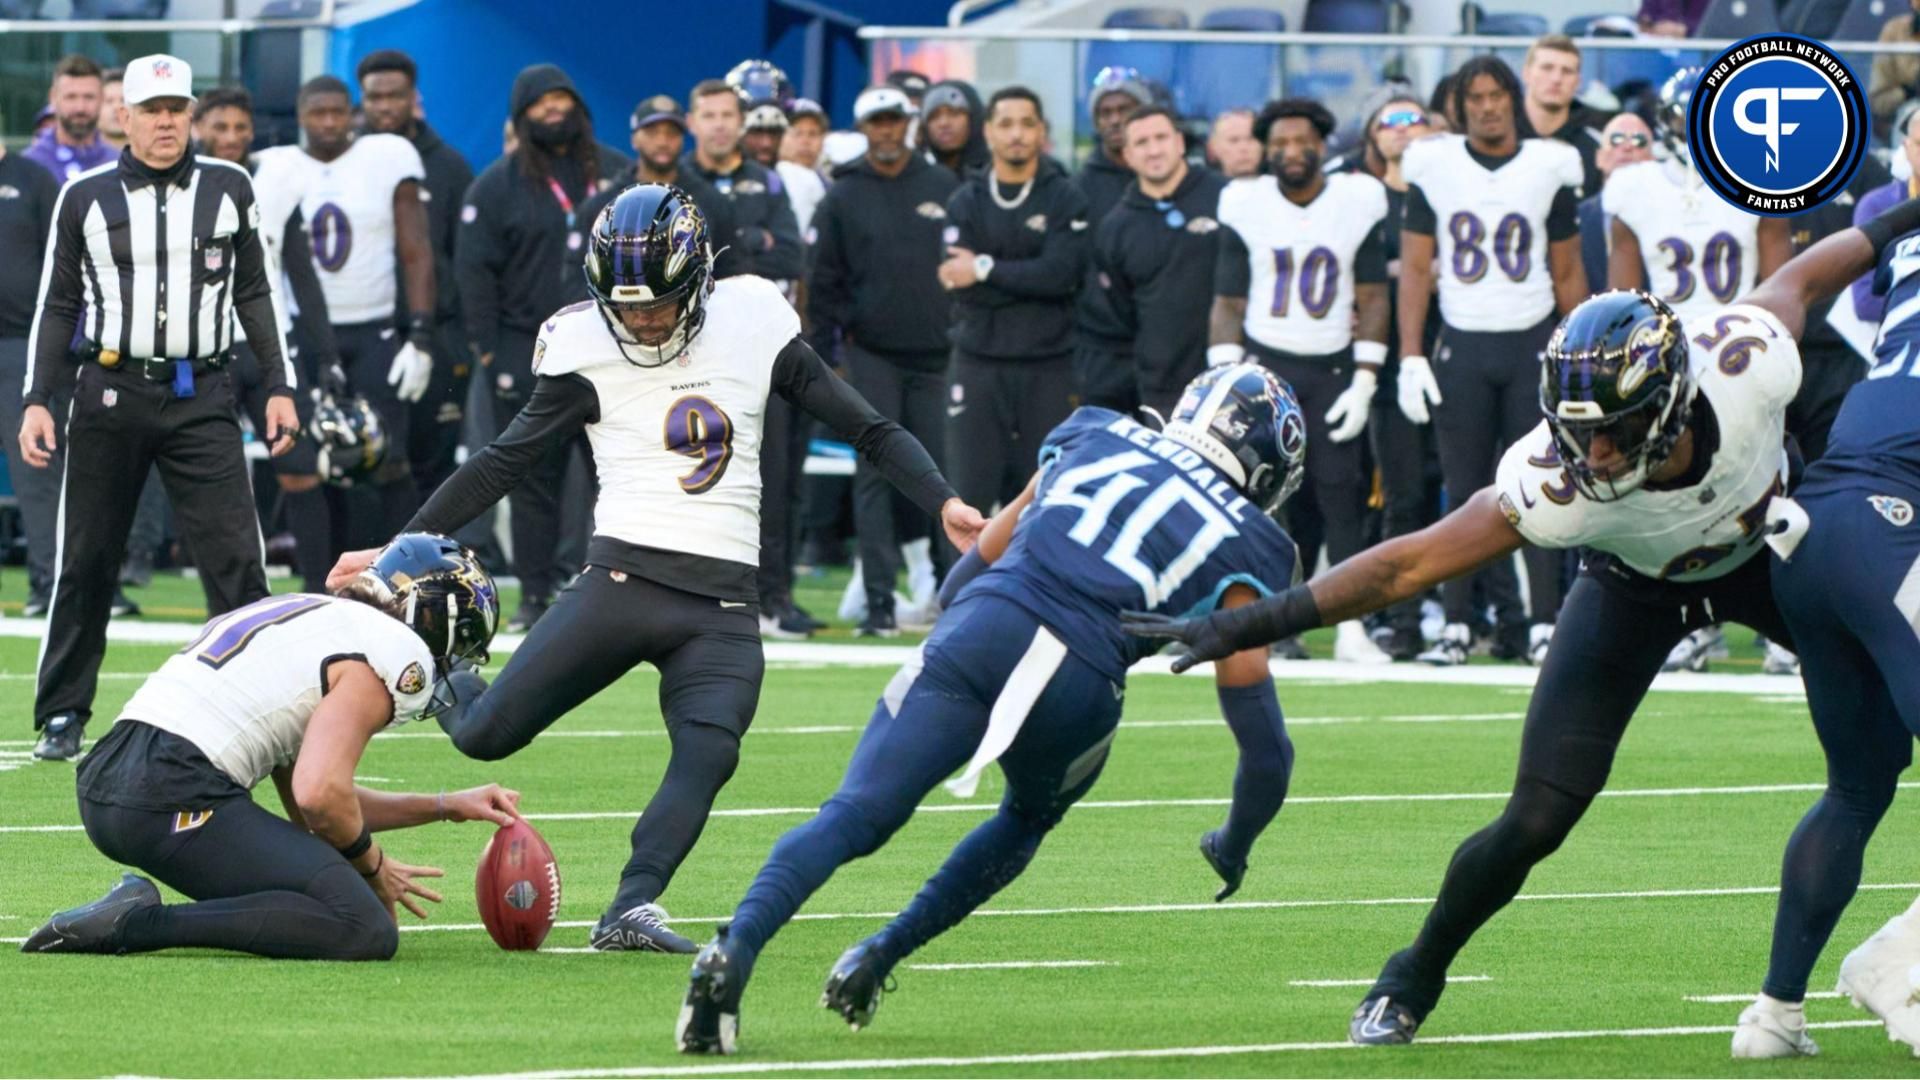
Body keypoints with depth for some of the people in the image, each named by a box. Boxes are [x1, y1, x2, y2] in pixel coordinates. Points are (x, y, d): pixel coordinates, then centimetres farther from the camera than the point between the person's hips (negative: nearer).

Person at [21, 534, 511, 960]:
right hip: (176, 800, -10)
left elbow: (305, 806, 30)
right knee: (367, 933, -13)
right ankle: (139, 923, -18)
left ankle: (136, 908, 6)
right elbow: (320, 795, -14)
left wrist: (446, 807, 33)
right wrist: (373, 866, 6)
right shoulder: (397, 652, -2)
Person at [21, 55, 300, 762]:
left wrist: (279, 387, 7)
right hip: (111, 392, 0)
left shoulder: (228, 189, 7)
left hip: (201, 398, 0)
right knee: (84, 564, 4)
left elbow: (254, 296, 13)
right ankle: (61, 718, 14)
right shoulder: (85, 198, 4)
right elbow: (59, 306, 8)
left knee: (236, 559, -8)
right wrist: (36, 402, 1)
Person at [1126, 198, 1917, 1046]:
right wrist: (1248, 626, -40)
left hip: (1766, 553, 2)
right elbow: (1407, 566, -36)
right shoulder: (1555, 487, -41)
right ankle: (1414, 978, 16)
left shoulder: (1749, 363, -40)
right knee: (1536, 823, -9)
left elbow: (1804, 276, -17)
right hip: (1636, 588, -2)